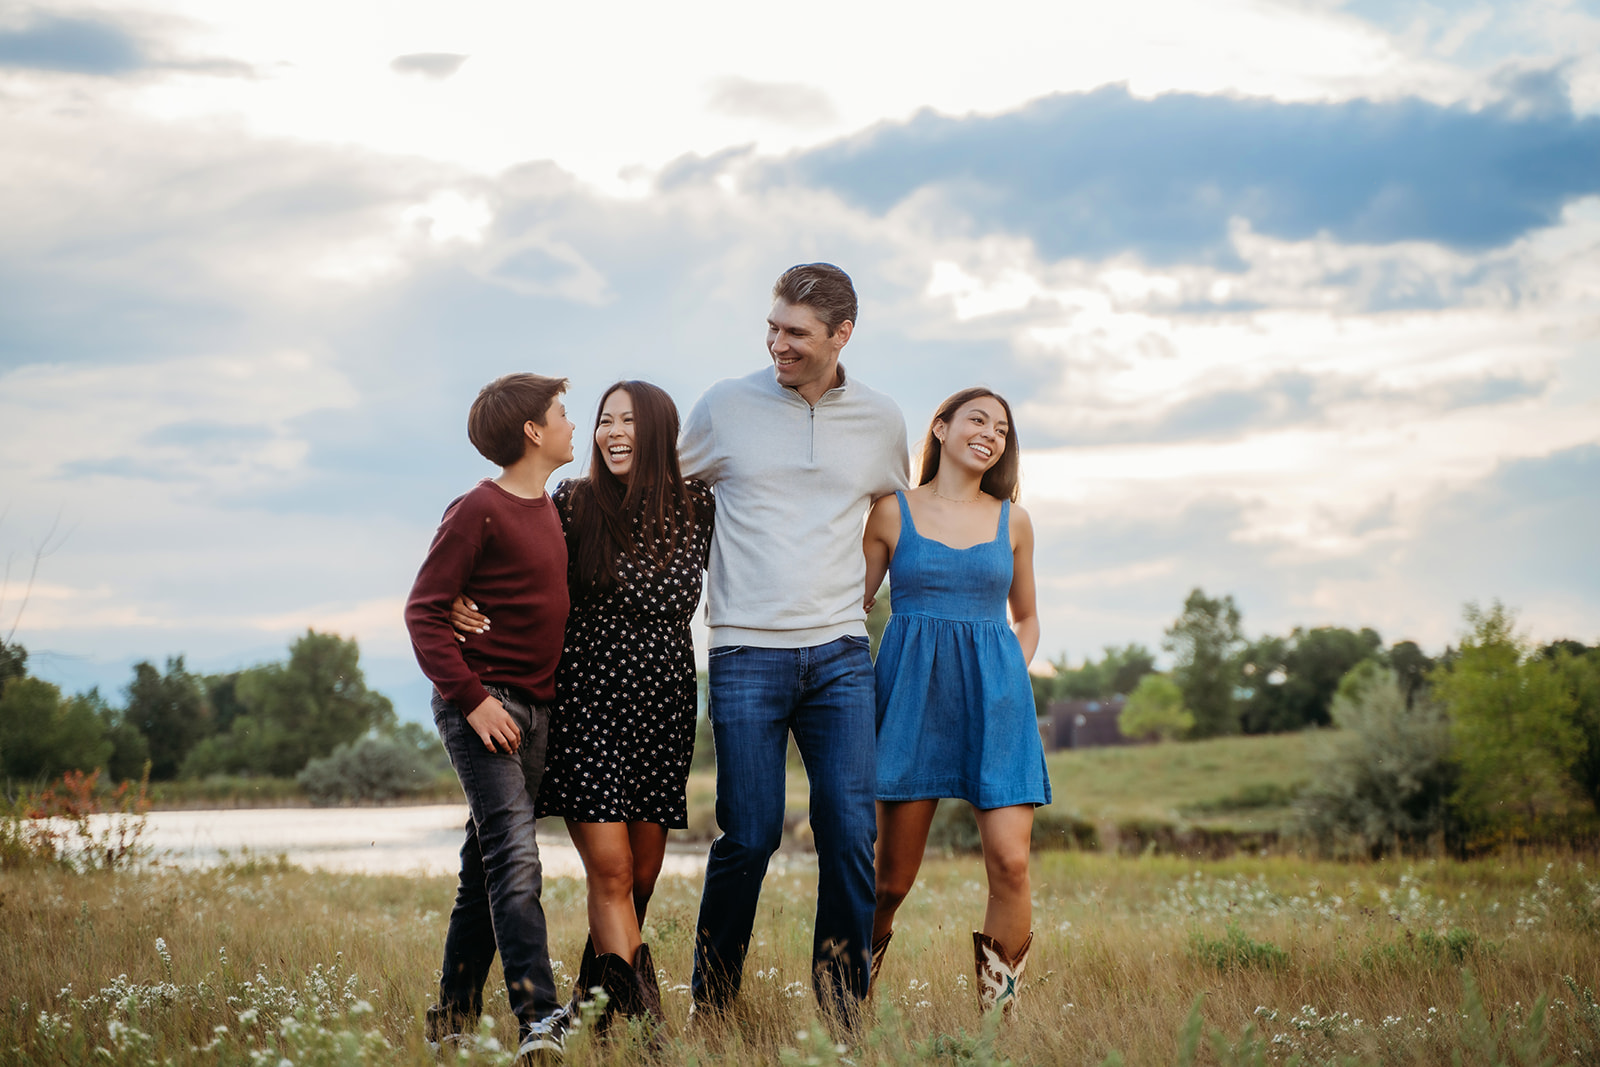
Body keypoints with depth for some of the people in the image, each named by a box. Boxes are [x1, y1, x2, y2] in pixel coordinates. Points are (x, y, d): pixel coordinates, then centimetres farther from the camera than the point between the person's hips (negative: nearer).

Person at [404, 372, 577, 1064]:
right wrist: (472, 698, -19)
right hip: (484, 706, -8)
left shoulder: (550, 510, 14)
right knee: (515, 857, -17)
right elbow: (424, 611, -13)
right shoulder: (479, 510, -11)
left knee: (488, 863, 11)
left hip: (534, 710, 8)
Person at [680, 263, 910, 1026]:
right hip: (746, 653, -2)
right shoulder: (726, 406, 2)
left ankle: (844, 1006, 7)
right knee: (749, 837, -2)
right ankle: (710, 1002, 14)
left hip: (840, 655, 2)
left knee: (851, 833, -4)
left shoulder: (880, 420, 8)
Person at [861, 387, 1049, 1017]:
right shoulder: (892, 512, 6)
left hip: (994, 698, 2)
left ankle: (999, 1013, -2)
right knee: (894, 875, -1)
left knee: (1010, 861, -13)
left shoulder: (1012, 522, 13)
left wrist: (1012, 680, 7)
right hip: (912, 694, -2)